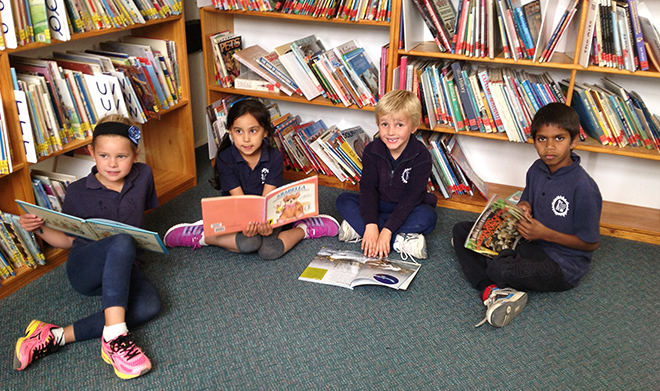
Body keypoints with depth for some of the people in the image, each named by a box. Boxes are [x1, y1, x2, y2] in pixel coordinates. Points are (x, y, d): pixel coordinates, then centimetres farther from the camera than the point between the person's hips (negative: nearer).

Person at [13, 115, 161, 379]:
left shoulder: (143, 176, 1)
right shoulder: (78, 193, -4)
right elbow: (68, 240, 5)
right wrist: (39, 229, -13)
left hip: (122, 269, 3)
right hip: (84, 269, -3)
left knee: (150, 305, -32)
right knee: (122, 242, -39)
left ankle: (58, 336, -31)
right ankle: (115, 337, -42)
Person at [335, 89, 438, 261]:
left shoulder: (421, 157, -20)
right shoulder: (372, 151, -11)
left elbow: (411, 197, -25)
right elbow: (368, 188, -16)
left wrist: (387, 230, -33)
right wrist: (371, 225, -30)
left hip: (407, 209, -3)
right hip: (379, 205, 3)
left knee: (427, 216, -33)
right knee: (343, 201, -19)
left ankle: (358, 229, -31)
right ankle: (400, 240, -28)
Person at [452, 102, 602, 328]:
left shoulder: (584, 188, -20)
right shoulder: (537, 169, 2)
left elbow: (591, 243, -13)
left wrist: (545, 233, -20)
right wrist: (522, 208, -5)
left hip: (563, 265, -8)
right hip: (529, 243, 9)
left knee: (500, 269, -37)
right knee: (462, 230, -1)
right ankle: (491, 291, -21)